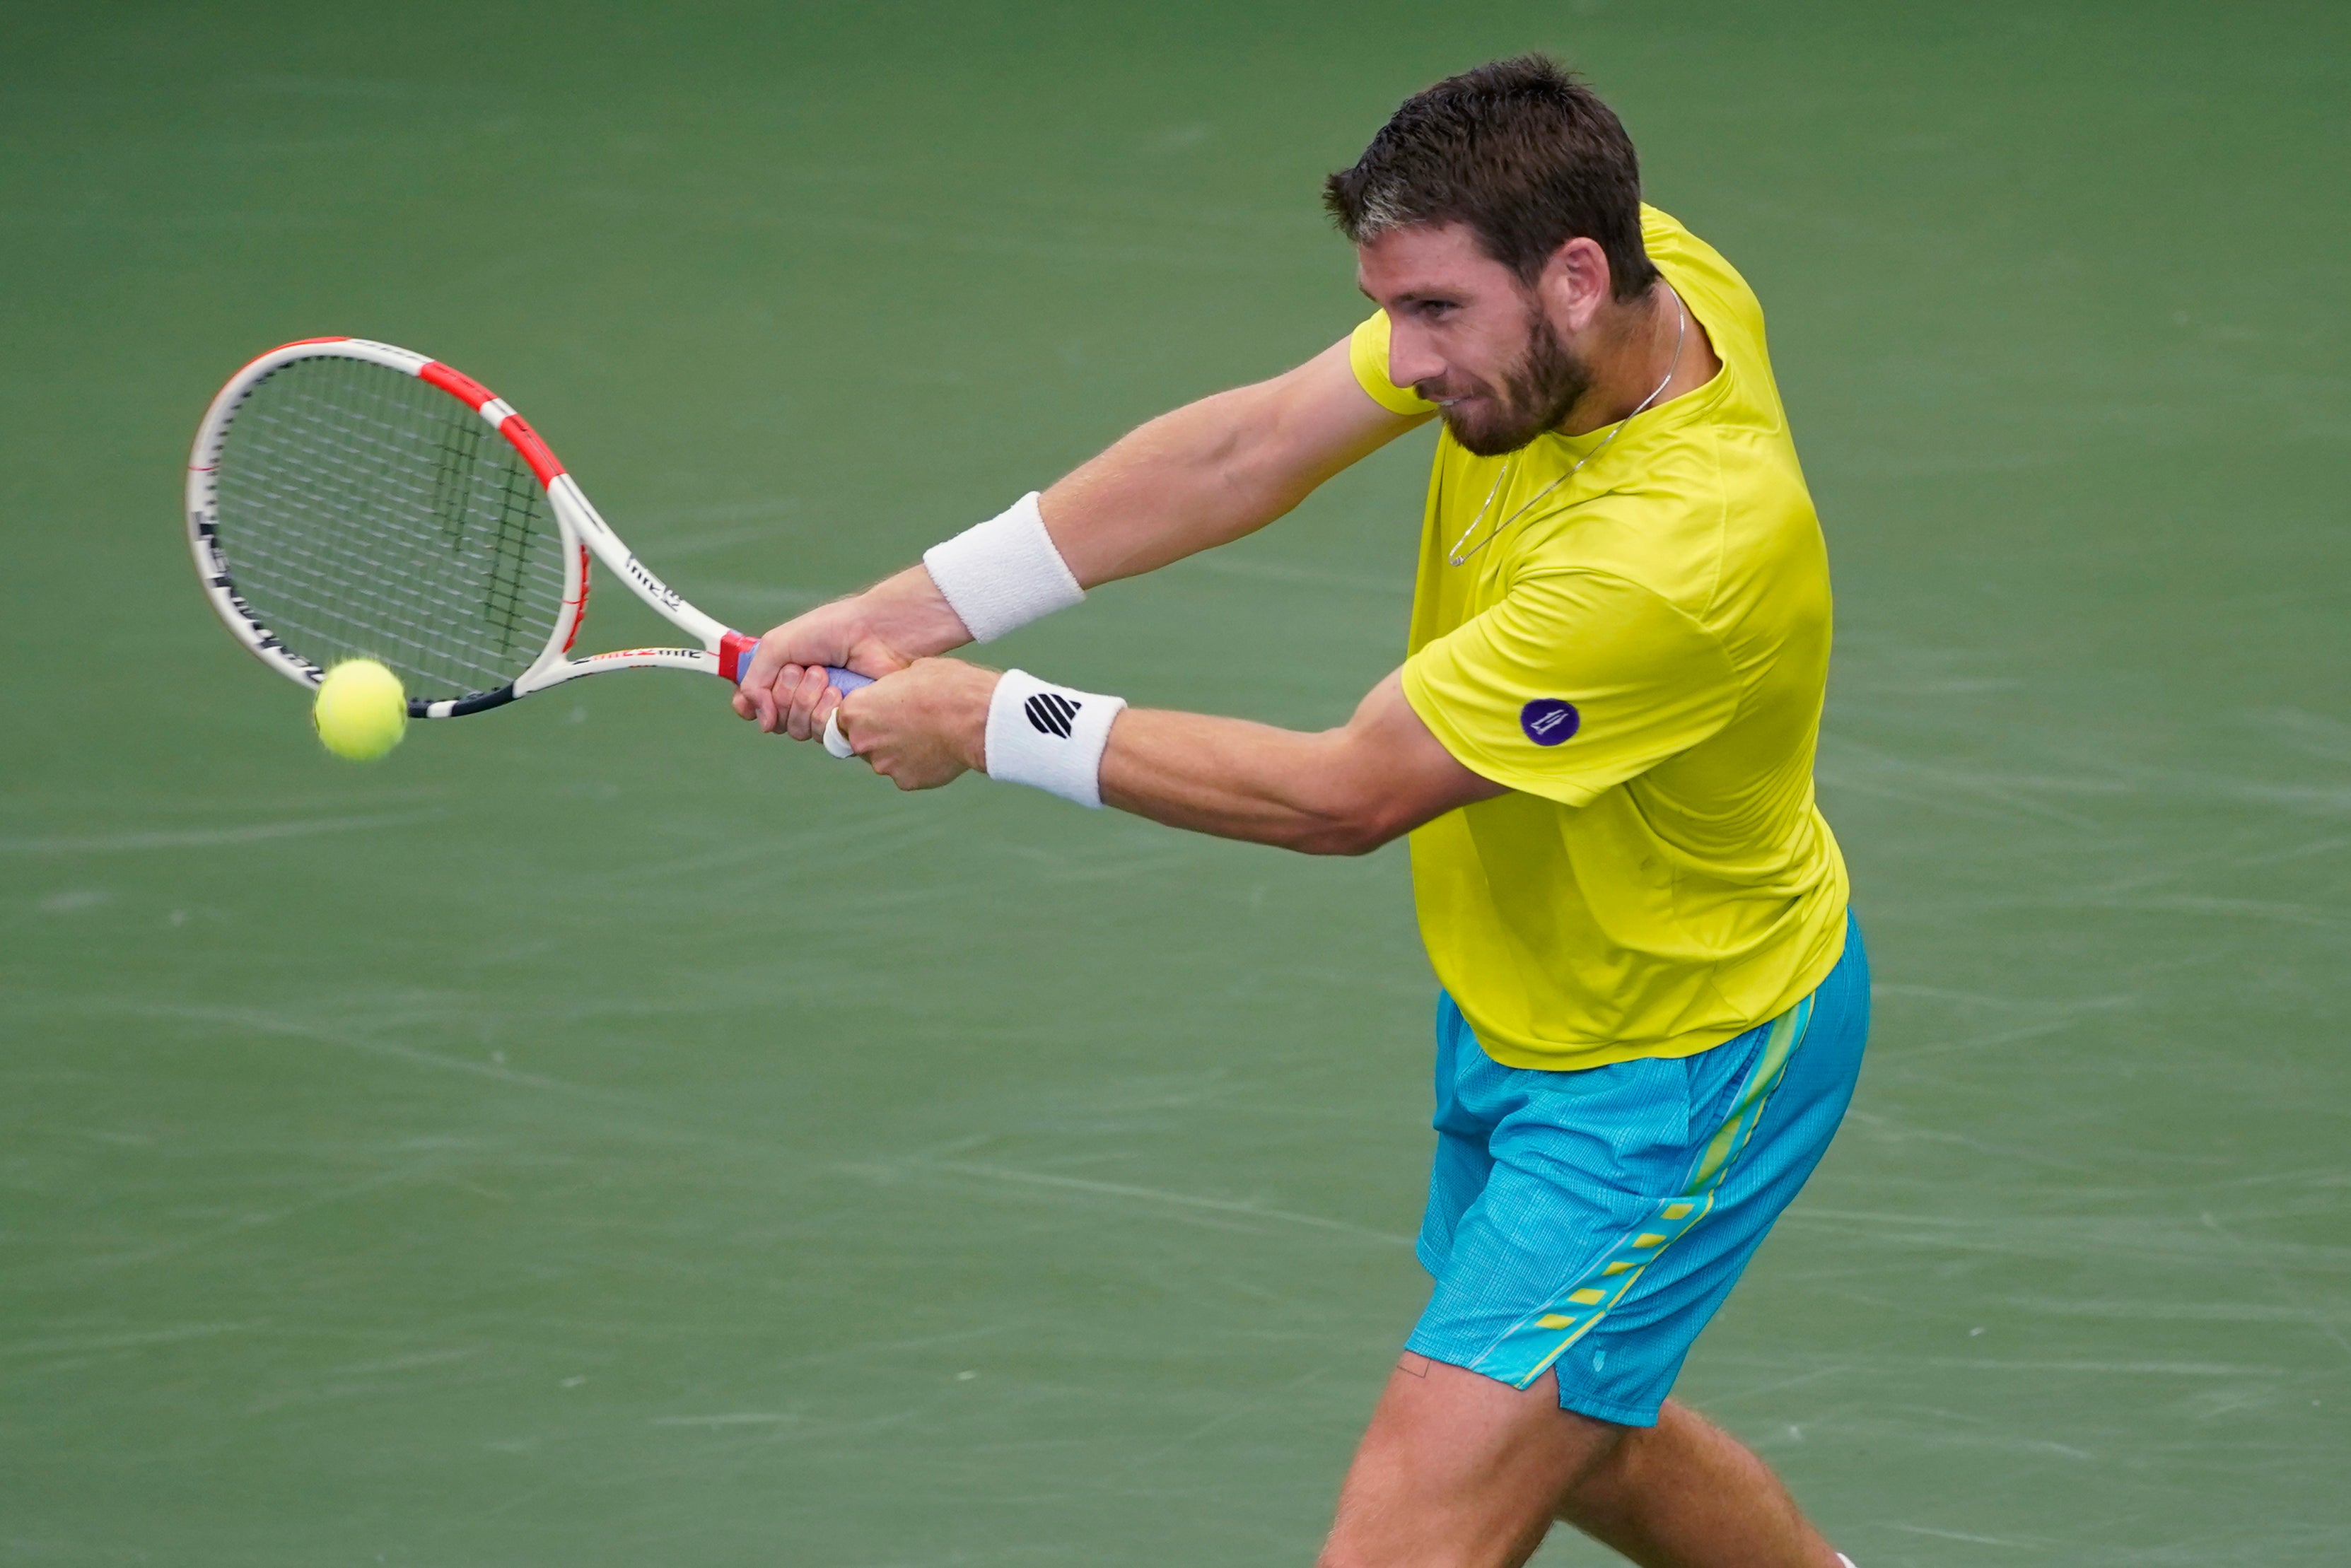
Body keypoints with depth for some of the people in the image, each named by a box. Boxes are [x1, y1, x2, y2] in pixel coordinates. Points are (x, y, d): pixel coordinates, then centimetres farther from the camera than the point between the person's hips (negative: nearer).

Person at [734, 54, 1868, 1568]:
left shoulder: (1687, 548, -39)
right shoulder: (1602, 268, -15)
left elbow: (1345, 792, -30)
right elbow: (1252, 448, -8)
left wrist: (997, 727, -21)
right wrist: (912, 615, -15)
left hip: (1675, 1072, -9)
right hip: (1519, 1013, 9)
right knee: (1568, 1433, 29)